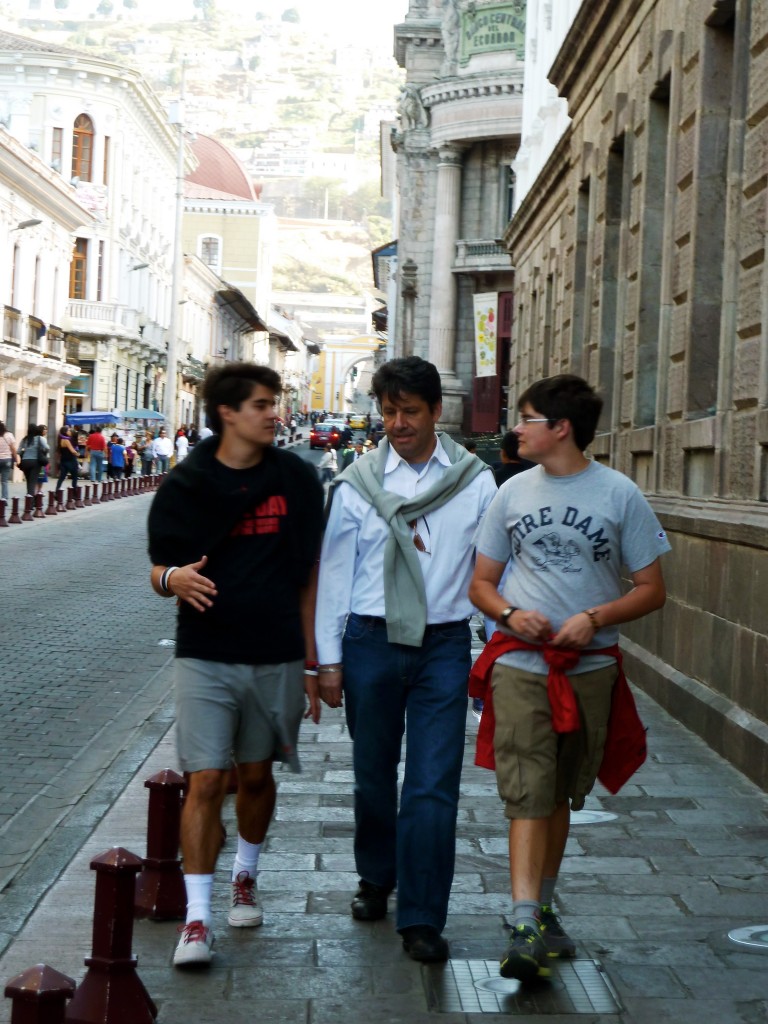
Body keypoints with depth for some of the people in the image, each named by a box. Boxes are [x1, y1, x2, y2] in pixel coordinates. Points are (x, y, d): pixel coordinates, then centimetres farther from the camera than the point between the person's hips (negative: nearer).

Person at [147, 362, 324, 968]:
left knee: (257, 775, 15)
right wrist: (174, 578, -22)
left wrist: (313, 664, 5)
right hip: (206, 659, -2)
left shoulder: (297, 479, 2)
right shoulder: (186, 485, -2)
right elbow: (160, 569, 4)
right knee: (206, 782, -7)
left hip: (277, 658, 2)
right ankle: (197, 917, -1)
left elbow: (309, 576, 6)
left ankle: (245, 877, 38)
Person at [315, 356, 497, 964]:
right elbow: (334, 572, 4)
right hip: (371, 641, 1)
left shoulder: (475, 482, 2)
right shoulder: (357, 483, 1)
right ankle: (375, 880, 37)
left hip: (444, 644, -1)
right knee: (373, 773, 14)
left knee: (434, 785, -4)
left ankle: (422, 919, 5)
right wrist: (329, 659, 2)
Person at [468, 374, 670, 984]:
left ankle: (542, 908, 27)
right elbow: (481, 584, 13)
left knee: (562, 795, 11)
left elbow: (652, 590, 1)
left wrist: (595, 618, -15)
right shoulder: (513, 493, 7)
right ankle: (525, 923, -15)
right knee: (529, 791, -11)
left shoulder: (619, 494, -1)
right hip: (520, 664, 0)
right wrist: (509, 614, -9)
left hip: (590, 666, 0)